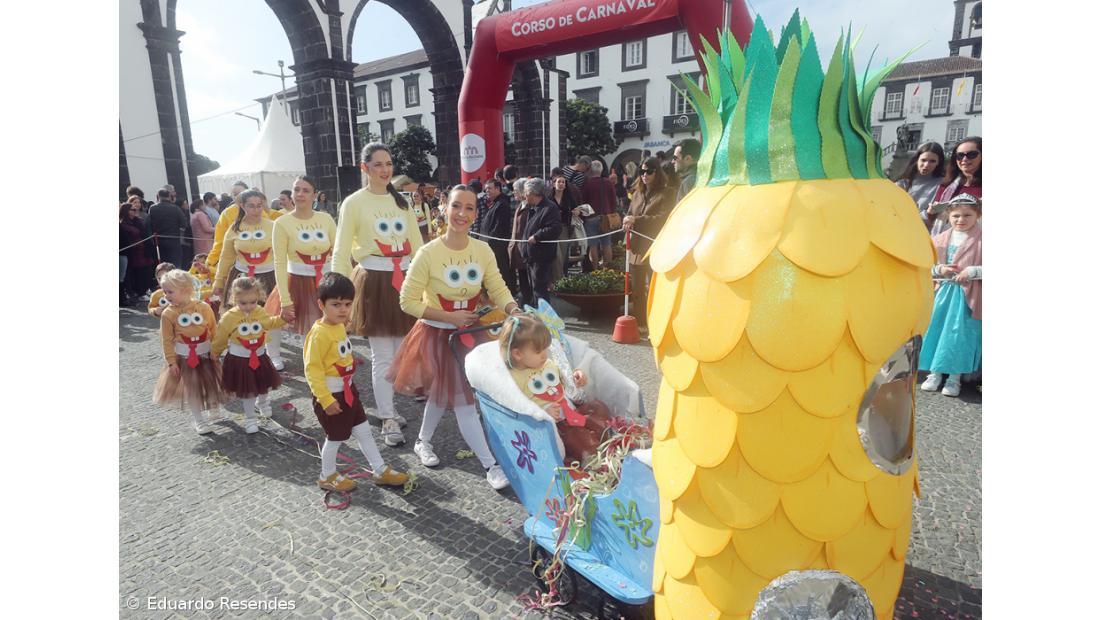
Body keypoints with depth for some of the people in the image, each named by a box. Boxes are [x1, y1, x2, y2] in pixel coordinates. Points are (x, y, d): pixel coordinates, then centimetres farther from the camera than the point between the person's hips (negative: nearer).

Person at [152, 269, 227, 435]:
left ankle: (199, 411, 41)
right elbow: (167, 341, -7)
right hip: (184, 357, -1)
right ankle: (199, 420, 21)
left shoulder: (204, 308, -11)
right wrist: (171, 362, -8)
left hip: (206, 354, 1)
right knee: (190, 389, 7)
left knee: (208, 385, 13)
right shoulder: (168, 314, -12)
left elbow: (214, 331, 0)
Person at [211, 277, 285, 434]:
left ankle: (262, 402, 53)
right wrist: (214, 354, 8)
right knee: (246, 391, 6)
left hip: (259, 357, 4)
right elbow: (220, 340, -4)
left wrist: (283, 317, -10)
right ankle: (250, 418, 23)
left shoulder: (259, 312, -7)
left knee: (263, 386, 21)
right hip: (239, 359, -4)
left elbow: (270, 323, 7)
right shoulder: (228, 317, -15)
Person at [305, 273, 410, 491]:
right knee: (335, 438, 9)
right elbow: (313, 369, -24)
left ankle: (380, 471, 26)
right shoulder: (319, 333, -24)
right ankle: (327, 477, 31)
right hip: (331, 394, -9)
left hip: (347, 390, 9)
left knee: (364, 431, 15)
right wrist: (325, 399, -24)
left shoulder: (339, 326, 3)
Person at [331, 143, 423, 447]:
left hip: (405, 279, 5)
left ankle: (388, 407, 30)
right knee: (382, 355, 0)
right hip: (374, 282, -5)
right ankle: (388, 420, 13)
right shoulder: (354, 202, -2)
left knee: (401, 352, 12)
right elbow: (340, 253, -4)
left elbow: (417, 245, 12)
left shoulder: (402, 201, 12)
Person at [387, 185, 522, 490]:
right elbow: (408, 301, -15)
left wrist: (514, 310, -24)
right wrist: (450, 317, -20)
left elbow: (498, 289, -4)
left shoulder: (483, 250, -7)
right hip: (437, 335, -4)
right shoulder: (428, 253, -19)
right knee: (463, 400, -3)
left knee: (444, 393, 20)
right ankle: (491, 466, 6)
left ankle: (423, 441, 46)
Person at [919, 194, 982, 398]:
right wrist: (940, 269, -6)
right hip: (944, 292, 4)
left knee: (961, 334, -6)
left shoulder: (981, 239, -4)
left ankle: (955, 376, 7)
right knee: (936, 330, 2)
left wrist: (972, 271, -20)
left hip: (968, 295, -4)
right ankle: (935, 372, 16)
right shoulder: (940, 240, 9)